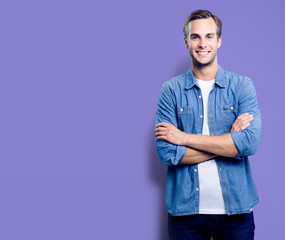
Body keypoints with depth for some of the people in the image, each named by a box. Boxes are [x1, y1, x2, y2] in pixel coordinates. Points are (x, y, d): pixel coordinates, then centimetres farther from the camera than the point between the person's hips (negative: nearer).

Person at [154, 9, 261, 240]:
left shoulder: (242, 86, 0)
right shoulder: (171, 90, -1)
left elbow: (250, 142, -16)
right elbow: (166, 153, -11)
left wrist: (184, 137, -14)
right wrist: (229, 141, -13)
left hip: (236, 209, 1)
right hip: (185, 210, 0)